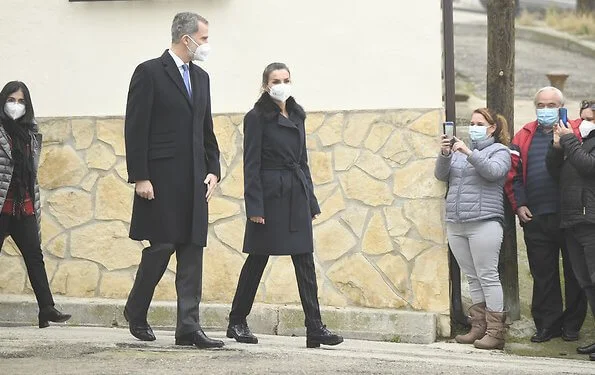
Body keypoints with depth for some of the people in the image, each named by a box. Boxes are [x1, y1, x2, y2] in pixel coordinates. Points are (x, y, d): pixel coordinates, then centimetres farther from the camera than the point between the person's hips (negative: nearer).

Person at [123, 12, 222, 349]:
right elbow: (136, 129, -9)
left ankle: (188, 327, 0)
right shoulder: (150, 73, -5)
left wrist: (213, 170, 7)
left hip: (194, 181, 7)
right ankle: (136, 313, 17)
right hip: (161, 179, -7)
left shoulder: (201, 78, 16)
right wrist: (139, 178, -14)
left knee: (192, 251, 1)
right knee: (161, 246, -4)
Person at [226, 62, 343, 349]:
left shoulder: (297, 116, 13)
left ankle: (315, 328, -4)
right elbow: (251, 165, -9)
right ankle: (237, 323, 16)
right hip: (270, 196, -6)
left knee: (305, 262, -1)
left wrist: (311, 201, 13)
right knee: (257, 260, 3)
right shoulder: (257, 118, -6)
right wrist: (254, 206, -15)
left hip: (296, 197, 6)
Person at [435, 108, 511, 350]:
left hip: (484, 222, -6)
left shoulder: (499, 151, 4)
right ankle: (479, 328, 11)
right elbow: (441, 175, 9)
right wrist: (444, 154, -9)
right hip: (456, 224, 6)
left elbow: (493, 171, -15)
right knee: (472, 278, 8)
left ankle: (495, 332, -8)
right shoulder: (459, 151, 20)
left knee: (487, 277, -8)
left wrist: (470, 153, -24)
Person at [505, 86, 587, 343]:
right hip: (536, 217, 3)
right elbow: (513, 173, 9)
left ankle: (572, 324, 13)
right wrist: (519, 205, 0)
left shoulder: (575, 132, 1)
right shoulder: (524, 136, 11)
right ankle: (547, 324, 15)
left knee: (575, 273, 4)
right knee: (542, 274, 7)